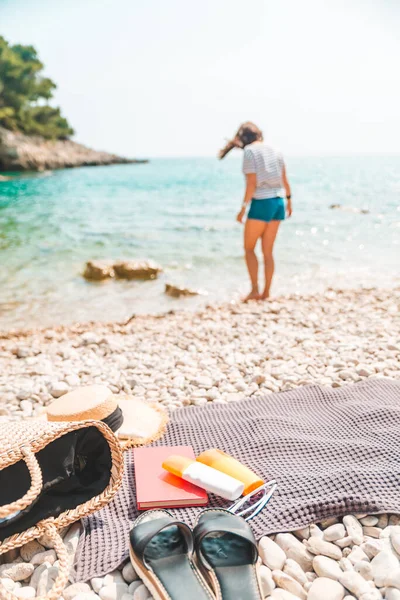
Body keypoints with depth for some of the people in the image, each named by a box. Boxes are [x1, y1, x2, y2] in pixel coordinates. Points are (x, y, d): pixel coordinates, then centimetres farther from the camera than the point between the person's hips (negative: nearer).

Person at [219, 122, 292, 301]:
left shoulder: (249, 151, -7)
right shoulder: (274, 150, 12)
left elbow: (252, 183, -15)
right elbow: (284, 180, 16)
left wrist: (243, 207, -12)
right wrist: (288, 200, 28)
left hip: (261, 204, -6)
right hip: (278, 202, 7)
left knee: (249, 248, 7)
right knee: (268, 251, 11)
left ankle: (255, 290, 1)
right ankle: (266, 292, 14)